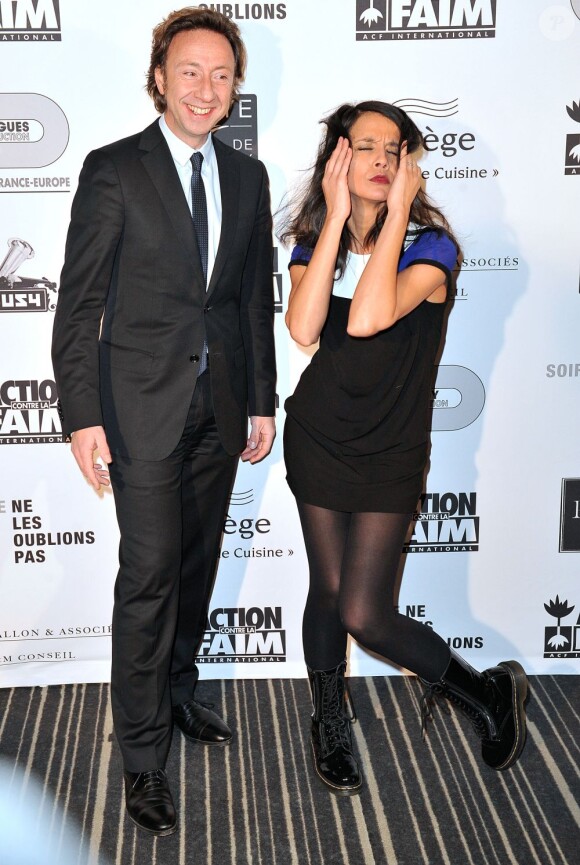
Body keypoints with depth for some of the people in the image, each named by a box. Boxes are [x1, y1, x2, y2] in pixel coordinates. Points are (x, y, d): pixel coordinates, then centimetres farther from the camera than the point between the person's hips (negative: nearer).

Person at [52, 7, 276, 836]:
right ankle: (144, 752, 10)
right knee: (150, 572, -4)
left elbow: (256, 296, 12)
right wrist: (82, 415, -12)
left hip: (220, 406, 5)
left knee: (198, 561, 16)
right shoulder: (113, 170, -6)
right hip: (144, 404, -5)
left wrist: (262, 400, 10)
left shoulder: (247, 176, 9)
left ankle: (177, 689, 37)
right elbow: (78, 303, -7)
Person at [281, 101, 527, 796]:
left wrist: (397, 214, -23)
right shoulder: (315, 243, 0)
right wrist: (336, 217, -19)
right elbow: (303, 328, -21)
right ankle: (330, 724, 36)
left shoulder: (430, 246, -11)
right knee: (328, 590, 12)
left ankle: (489, 692, 19)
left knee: (363, 613, -6)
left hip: (390, 453, -3)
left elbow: (366, 319, -30)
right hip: (317, 442, 3)